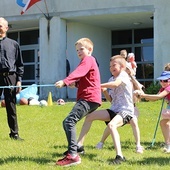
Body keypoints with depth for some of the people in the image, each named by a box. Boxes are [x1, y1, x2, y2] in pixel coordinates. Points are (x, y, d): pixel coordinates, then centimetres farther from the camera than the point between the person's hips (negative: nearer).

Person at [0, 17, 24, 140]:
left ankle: (14, 133, 12)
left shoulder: (14, 44, 9)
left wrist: (19, 80, 2)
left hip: (10, 77, 0)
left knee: (11, 107, 5)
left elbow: (20, 64, 10)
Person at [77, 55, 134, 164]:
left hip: (126, 111, -9)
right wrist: (104, 91, 0)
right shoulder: (112, 79, 15)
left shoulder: (123, 75, -9)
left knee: (111, 125, -37)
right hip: (114, 110, 9)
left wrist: (99, 85, -26)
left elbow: (116, 84, -32)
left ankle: (119, 156, -39)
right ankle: (78, 145, 11)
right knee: (90, 116, 7)